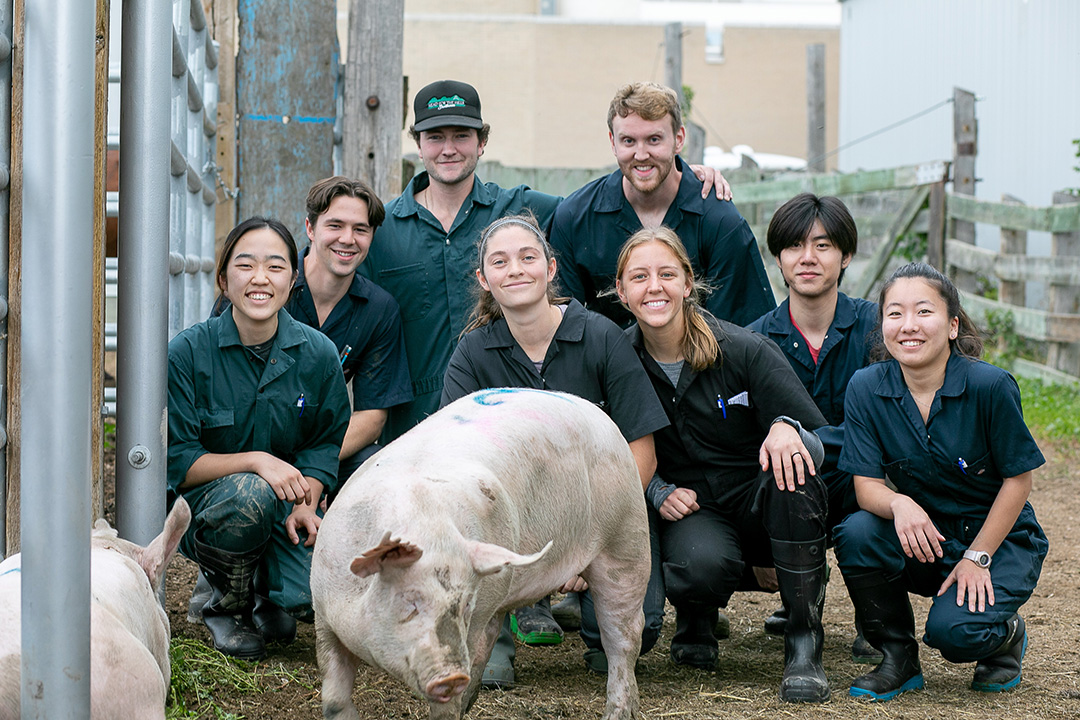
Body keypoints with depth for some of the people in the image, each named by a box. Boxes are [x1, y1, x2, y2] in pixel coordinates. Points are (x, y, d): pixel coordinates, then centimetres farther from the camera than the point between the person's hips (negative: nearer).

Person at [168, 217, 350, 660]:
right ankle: (225, 606, -6)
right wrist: (255, 461, -27)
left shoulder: (318, 353, -3)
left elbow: (325, 444, 7)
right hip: (202, 507, -2)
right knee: (248, 493, -38)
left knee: (318, 594, -26)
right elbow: (178, 463, -13)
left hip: (284, 507, 2)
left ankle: (263, 595, 16)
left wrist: (306, 504, -13)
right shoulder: (188, 352, -12)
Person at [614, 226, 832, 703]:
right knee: (703, 564, -37)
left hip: (763, 504, 0)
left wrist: (785, 426, -35)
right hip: (690, 510, 0)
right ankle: (695, 618, 7)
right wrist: (659, 492, -10)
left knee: (794, 455, -35)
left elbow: (818, 433, -11)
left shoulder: (745, 350, -11)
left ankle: (804, 642, -25)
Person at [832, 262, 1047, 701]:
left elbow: (1018, 479, -10)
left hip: (999, 540, -3)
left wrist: (977, 558, -13)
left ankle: (1005, 636, 11)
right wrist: (899, 504, -35)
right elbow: (866, 485, -11)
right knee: (856, 535, -27)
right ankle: (898, 659, -4)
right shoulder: (866, 389, -10)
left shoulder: (990, 386, -19)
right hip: (923, 536, 3)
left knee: (952, 629, -29)